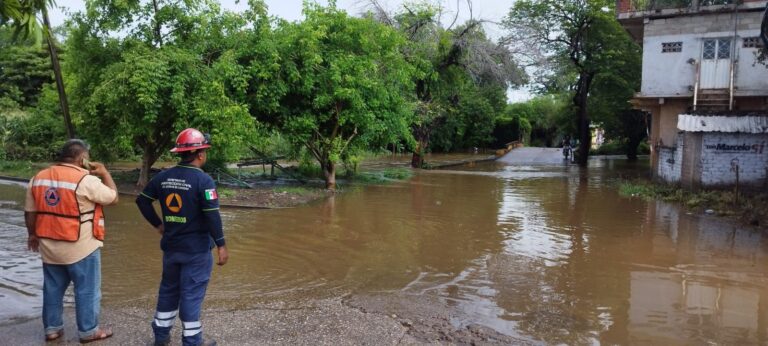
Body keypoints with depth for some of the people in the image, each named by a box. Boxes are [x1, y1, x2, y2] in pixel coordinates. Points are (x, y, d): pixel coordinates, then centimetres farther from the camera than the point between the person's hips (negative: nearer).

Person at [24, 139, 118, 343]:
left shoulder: (38, 178, 3)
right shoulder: (86, 180, -18)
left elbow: (30, 212, 9)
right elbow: (113, 198, -7)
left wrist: (33, 234, 22)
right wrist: (104, 173, 2)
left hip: (49, 246, 6)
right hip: (81, 247, -6)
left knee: (53, 289, 19)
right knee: (87, 290, 7)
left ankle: (52, 328, 29)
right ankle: (88, 331, 15)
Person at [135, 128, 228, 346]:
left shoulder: (163, 177, 3)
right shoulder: (203, 180, -17)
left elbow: (142, 200, 11)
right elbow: (212, 215, -21)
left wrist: (157, 224, 17)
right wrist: (221, 244, -15)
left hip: (171, 246, 6)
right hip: (197, 249, -6)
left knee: (168, 289, 19)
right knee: (192, 294, 2)